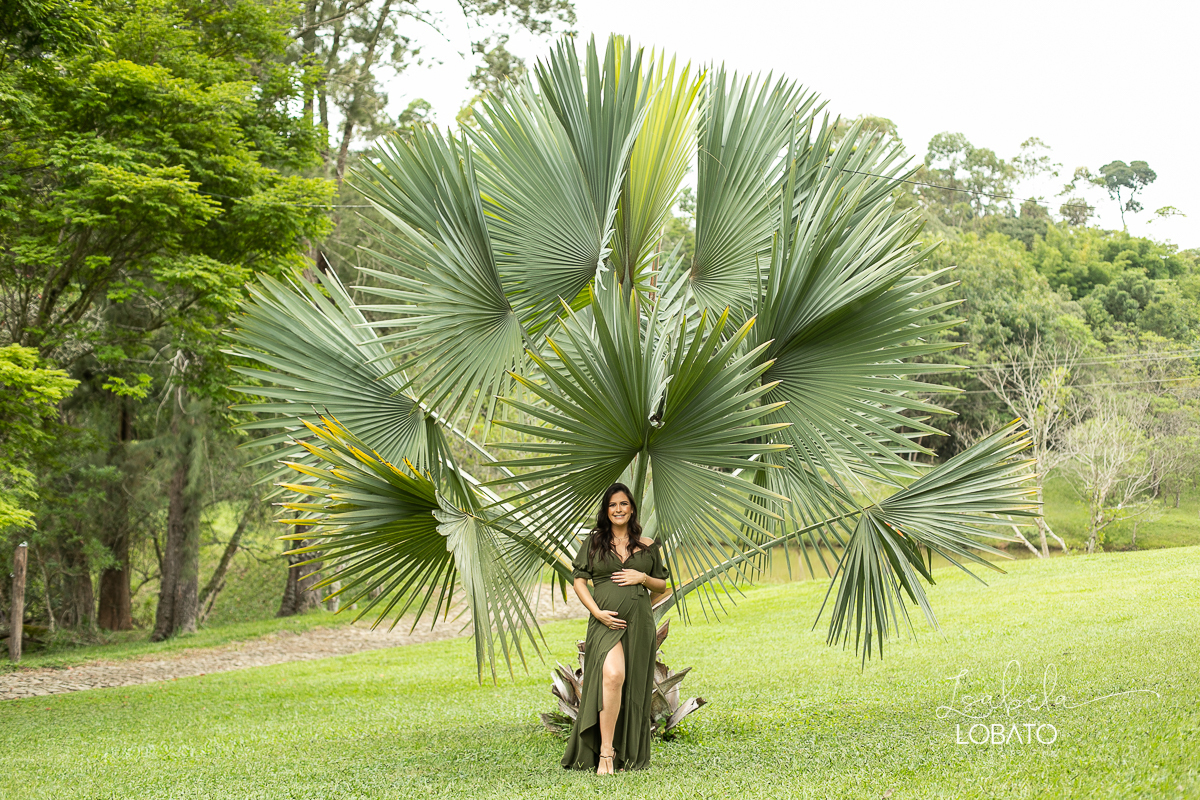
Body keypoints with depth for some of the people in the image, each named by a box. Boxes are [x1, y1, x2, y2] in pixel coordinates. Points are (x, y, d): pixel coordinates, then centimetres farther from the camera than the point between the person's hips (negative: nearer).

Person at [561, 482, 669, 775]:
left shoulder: (647, 546, 12)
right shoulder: (594, 542, 8)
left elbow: (662, 585, 18)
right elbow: (579, 582, 5)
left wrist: (643, 578, -3)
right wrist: (597, 612, -9)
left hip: (638, 621, 3)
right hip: (606, 621, -3)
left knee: (633, 687, 3)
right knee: (612, 675, -25)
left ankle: (626, 755, 14)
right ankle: (605, 752, -23)